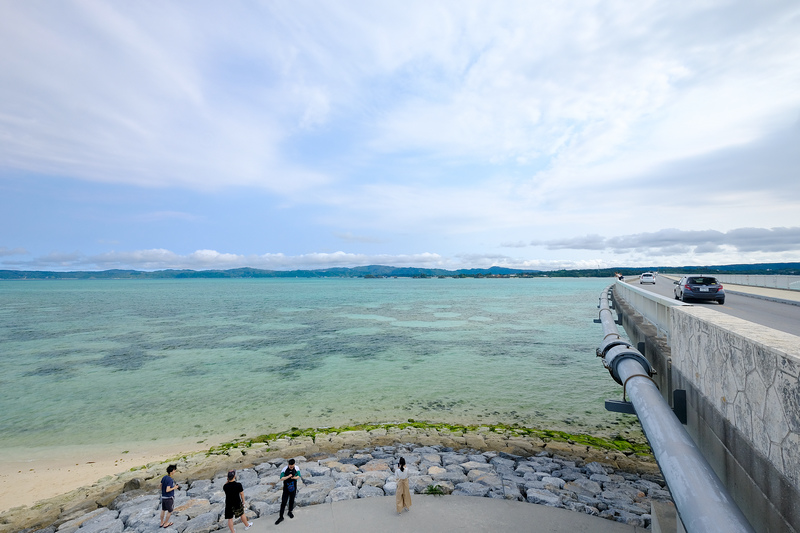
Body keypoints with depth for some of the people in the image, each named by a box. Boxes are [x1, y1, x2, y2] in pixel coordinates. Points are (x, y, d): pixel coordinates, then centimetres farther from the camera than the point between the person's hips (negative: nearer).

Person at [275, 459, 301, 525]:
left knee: (292, 500, 17)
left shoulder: (296, 468, -12)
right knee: (283, 502, -1)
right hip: (286, 489, -2)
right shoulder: (284, 470, -19)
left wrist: (295, 477, -25)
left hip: (293, 488, 2)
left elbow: (299, 476, -3)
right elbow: (281, 479, -21)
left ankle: (290, 512, 40)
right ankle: (281, 517, 11)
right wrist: (288, 476, -34)